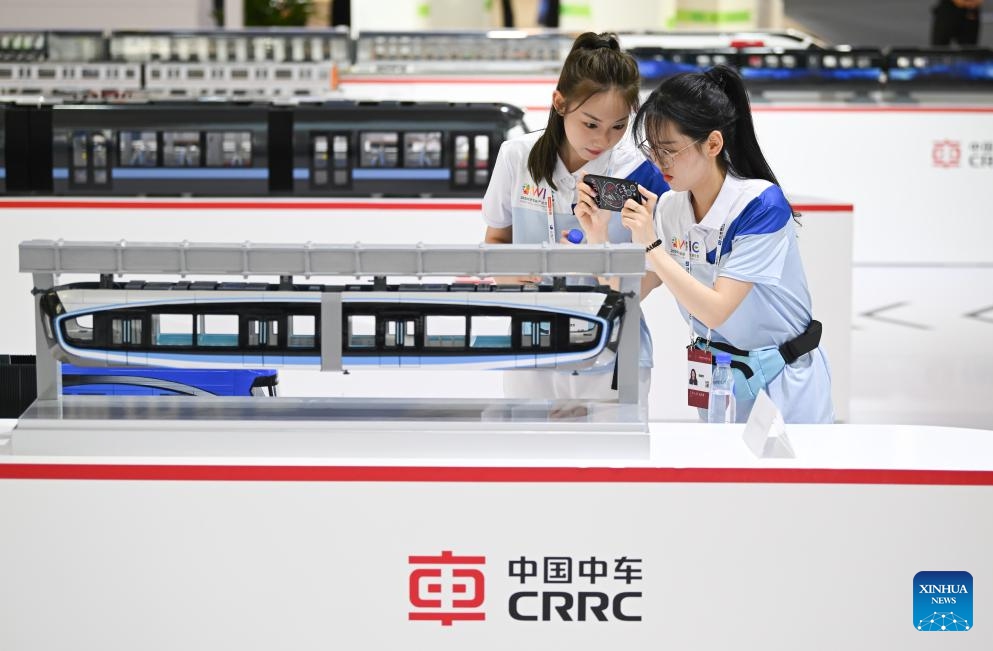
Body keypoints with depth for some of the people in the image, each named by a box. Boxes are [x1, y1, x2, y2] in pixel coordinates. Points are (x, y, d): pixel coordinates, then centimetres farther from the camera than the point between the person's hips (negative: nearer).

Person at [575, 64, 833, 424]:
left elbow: (716, 310, -27)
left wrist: (651, 245, -28)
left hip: (784, 378, -5)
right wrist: (597, 236, -16)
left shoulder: (761, 205, -22)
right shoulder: (665, 208, -4)